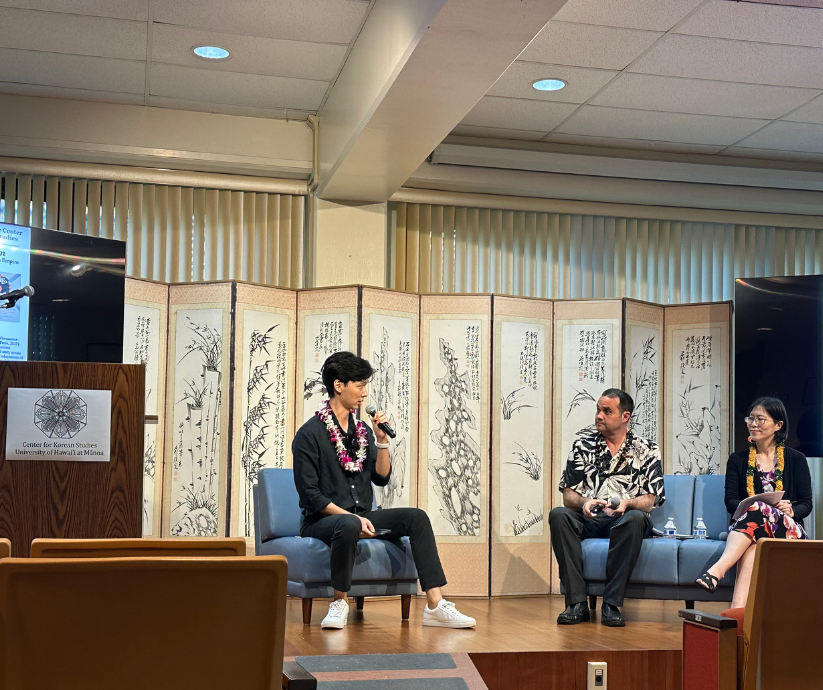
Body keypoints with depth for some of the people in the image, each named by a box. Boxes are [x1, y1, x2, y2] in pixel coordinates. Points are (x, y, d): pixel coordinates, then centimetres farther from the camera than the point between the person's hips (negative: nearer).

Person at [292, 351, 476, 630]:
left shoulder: (362, 430, 12)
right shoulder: (309, 435, -9)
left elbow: (381, 478, 9)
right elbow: (311, 496, -14)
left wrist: (382, 441, -4)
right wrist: (352, 517, -21)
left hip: (361, 517, 7)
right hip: (322, 521, -7)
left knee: (416, 516, -13)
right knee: (348, 525, -40)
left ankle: (435, 605, -19)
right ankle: (340, 602, -19)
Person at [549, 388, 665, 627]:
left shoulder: (647, 450, 9)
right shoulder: (582, 445, 13)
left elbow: (649, 501, 0)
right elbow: (568, 496, 7)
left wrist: (626, 503, -22)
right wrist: (584, 502, -16)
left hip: (625, 520, -2)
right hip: (589, 519, 2)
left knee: (635, 518, -37)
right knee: (558, 515, -30)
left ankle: (612, 604, -31)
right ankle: (577, 603, -30)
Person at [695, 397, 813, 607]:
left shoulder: (796, 460, 10)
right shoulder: (737, 460, 12)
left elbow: (806, 504, 7)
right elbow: (730, 501, 4)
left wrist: (791, 511, -17)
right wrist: (745, 507, -19)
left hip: (787, 530, -1)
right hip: (745, 524, 1)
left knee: (760, 510, -37)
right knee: (754, 543, -38)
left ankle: (717, 570, -54)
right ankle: (738, 609, -54)